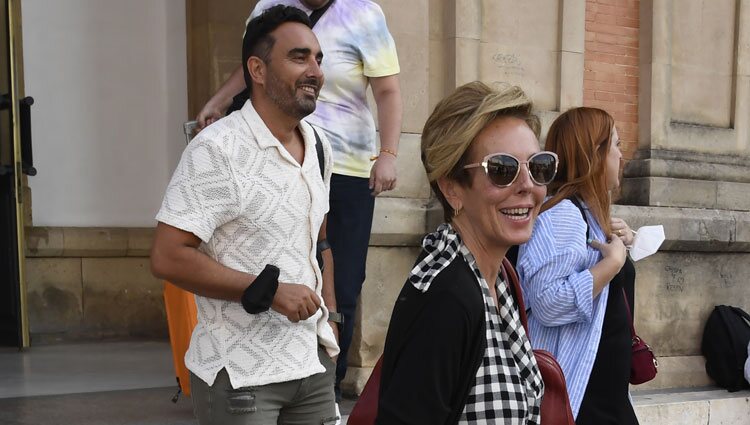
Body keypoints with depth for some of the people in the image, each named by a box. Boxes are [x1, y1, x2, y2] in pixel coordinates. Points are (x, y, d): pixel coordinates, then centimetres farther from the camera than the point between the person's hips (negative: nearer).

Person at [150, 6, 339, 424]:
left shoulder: (319, 146, 7)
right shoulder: (217, 149, -16)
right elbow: (167, 257, -19)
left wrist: (328, 315, 12)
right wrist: (268, 290, -20)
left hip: (313, 362, 7)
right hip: (241, 373, -6)